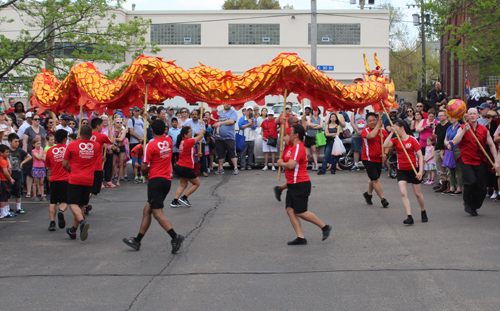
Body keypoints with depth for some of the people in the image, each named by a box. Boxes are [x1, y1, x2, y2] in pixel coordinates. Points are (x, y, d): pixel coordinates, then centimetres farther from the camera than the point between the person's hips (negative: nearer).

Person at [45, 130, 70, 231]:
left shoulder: (50, 150, 4)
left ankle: (52, 222, -6)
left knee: (53, 202, 8)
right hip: (66, 179, -1)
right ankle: (61, 211, -26)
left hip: (54, 180, 1)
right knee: (64, 202, 6)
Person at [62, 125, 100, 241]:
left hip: (74, 179, -3)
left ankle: (82, 221, -31)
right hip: (89, 180, 3)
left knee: (73, 204, -4)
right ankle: (73, 230, 20)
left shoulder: (72, 145, -4)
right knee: (81, 205, 14)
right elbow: (99, 161, 17)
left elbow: (64, 165, 0)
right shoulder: (96, 146, 3)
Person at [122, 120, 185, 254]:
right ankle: (137, 240, 20)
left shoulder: (151, 145, -13)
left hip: (156, 180, -8)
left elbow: (144, 167, -10)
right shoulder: (169, 141, 5)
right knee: (147, 210, 15)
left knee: (157, 212, -11)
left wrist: (144, 173, 11)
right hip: (167, 180, 8)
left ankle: (175, 237, -25)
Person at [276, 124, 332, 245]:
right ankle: (300, 237, 3)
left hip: (300, 185, -10)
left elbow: (291, 165, -26)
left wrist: (281, 163, -9)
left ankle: (325, 227, 10)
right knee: (290, 210, 2)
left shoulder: (298, 148, -17)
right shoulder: (293, 147, 15)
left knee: (300, 212, -5)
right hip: (293, 185, 10)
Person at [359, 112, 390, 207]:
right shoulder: (365, 130, -12)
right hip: (368, 159, -5)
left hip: (379, 159, 5)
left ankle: (368, 194, 41)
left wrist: (385, 153, -4)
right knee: (375, 179, -11)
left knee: (373, 179, 18)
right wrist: (378, 125, -25)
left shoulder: (383, 131, 3)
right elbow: (371, 136, -35)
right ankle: (383, 199, -8)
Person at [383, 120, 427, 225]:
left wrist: (420, 171, -17)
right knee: (403, 193, -13)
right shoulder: (396, 140, 1)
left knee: (417, 193, 10)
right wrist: (392, 132, -17)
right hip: (401, 170, 3)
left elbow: (420, 156, -9)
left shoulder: (412, 140, -10)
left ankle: (423, 212, 35)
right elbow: (385, 145, -18)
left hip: (413, 169, -3)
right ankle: (409, 217, -13)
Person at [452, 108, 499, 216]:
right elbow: (455, 142, -14)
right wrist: (464, 130, -22)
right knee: (470, 181, -24)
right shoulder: (463, 128, 0)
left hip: (480, 162, 3)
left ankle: (473, 207, 22)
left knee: (481, 189, 0)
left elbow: (491, 145, 10)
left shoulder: (484, 129, 7)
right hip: (466, 160, -3)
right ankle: (467, 202, 2)